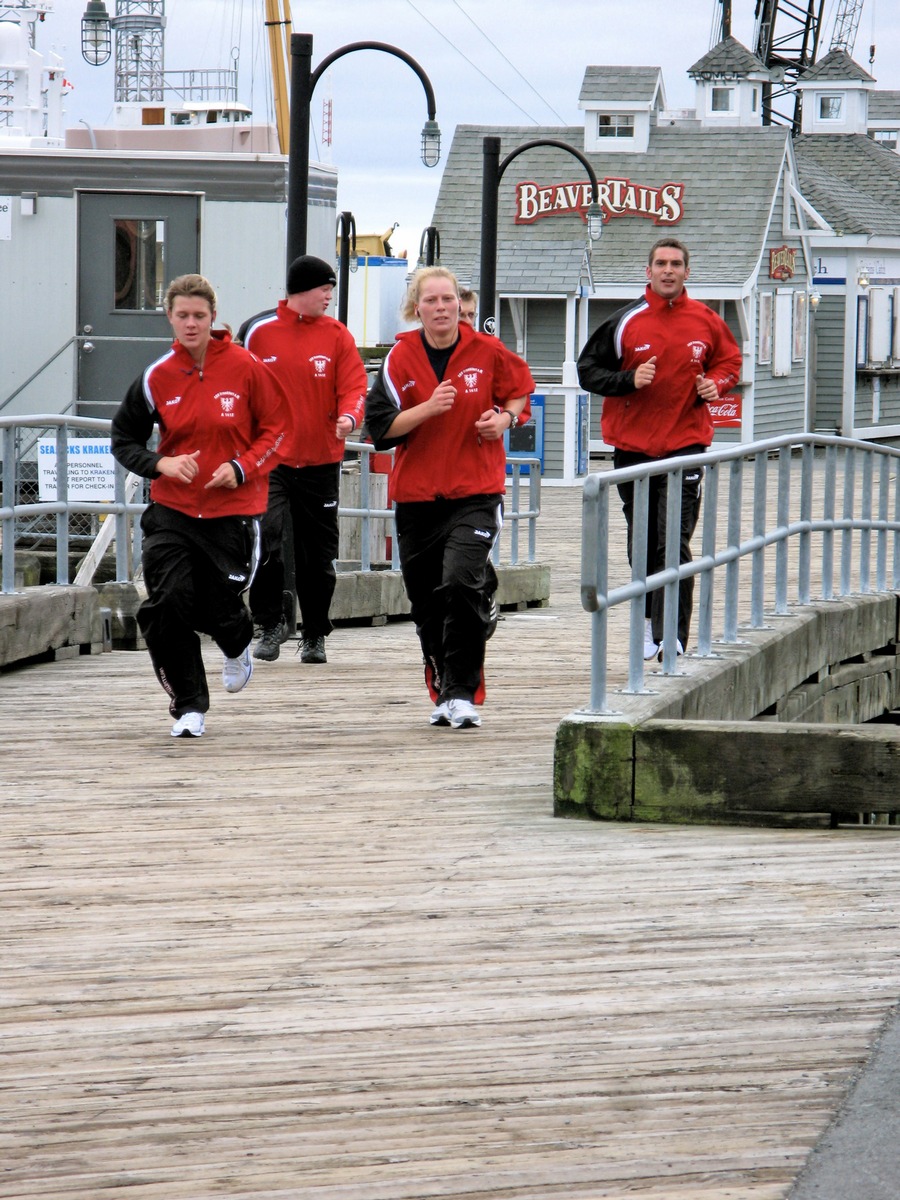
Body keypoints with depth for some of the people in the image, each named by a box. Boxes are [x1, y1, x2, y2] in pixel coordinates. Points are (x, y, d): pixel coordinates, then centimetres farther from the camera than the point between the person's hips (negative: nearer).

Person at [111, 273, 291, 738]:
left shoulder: (244, 367, -6)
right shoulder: (157, 377, -1)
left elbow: (277, 427, 2)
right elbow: (124, 440, 7)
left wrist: (242, 468, -12)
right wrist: (161, 464, -11)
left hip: (233, 508, -1)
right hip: (171, 511, 1)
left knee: (219, 608, 1)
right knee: (167, 604, -12)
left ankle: (237, 647, 41)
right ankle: (189, 706, 3)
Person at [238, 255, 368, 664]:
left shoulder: (337, 335, 3)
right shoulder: (258, 331, 0)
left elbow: (353, 385, -1)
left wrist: (349, 417, -23)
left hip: (321, 461, 2)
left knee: (318, 555, 8)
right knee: (264, 541, -18)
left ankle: (315, 635, 21)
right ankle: (271, 623, -3)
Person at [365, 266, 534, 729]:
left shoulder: (487, 352, -1)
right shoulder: (401, 358, -1)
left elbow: (520, 387, 17)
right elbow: (379, 425, -4)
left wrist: (505, 417, -3)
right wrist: (428, 408, -18)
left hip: (476, 491, -2)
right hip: (416, 494, 2)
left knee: (461, 583, -20)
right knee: (426, 601, 8)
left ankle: (464, 692, -12)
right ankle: (442, 692, 26)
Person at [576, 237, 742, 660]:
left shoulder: (706, 322, 3)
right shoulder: (625, 322, 0)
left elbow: (729, 361, 19)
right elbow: (588, 370, 4)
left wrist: (715, 384, -2)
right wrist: (629, 380, -13)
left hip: (685, 443, -1)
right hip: (632, 446, 1)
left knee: (674, 545, -12)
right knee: (642, 545, 11)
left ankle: (673, 638, -15)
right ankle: (649, 620, 31)